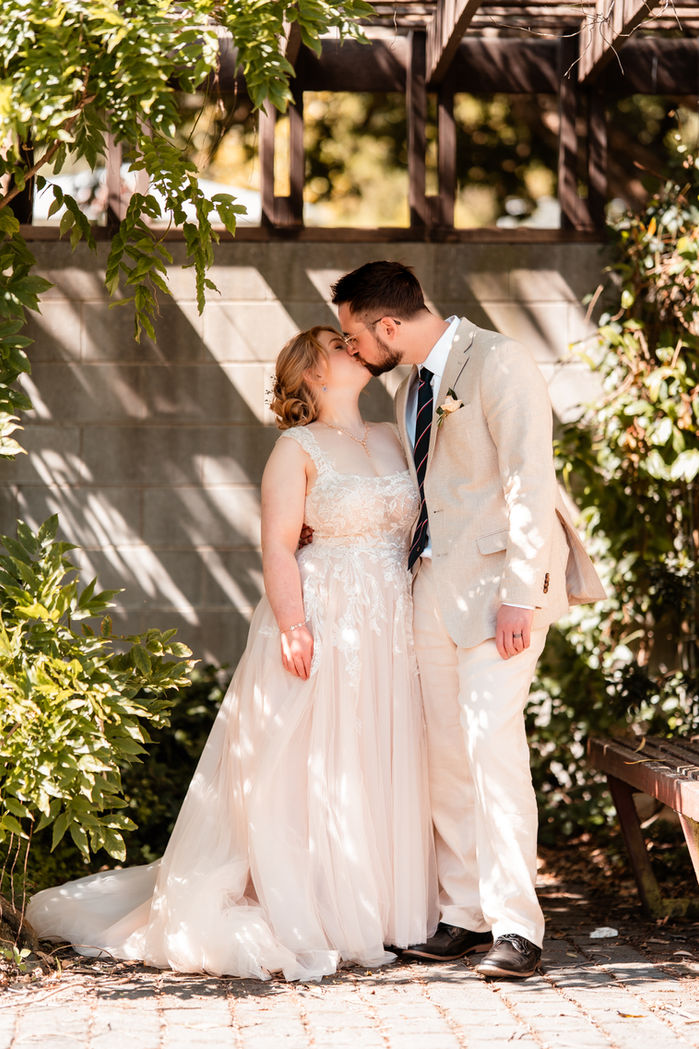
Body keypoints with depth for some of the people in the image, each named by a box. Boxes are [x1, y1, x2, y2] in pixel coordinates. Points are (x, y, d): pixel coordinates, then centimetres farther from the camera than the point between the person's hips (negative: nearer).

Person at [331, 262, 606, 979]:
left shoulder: (498, 363, -10)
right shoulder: (410, 388, 17)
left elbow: (531, 483, -16)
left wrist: (519, 594, -21)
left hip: (497, 581, -8)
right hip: (434, 585, 8)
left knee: (492, 743, -15)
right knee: (444, 752, 5)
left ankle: (516, 927, -12)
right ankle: (464, 914, 12)